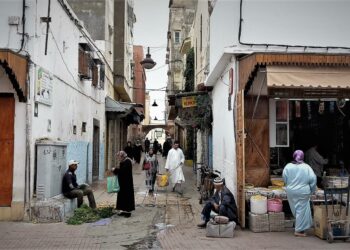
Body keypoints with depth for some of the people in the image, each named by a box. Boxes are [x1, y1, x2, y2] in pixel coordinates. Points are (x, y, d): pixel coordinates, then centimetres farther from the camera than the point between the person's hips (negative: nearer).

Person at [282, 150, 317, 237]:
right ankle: (299, 230, 8)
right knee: (302, 210, 5)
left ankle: (299, 228, 29)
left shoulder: (288, 166, -3)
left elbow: (284, 178, 2)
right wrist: (311, 190, 4)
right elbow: (313, 179, -9)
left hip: (291, 192, 3)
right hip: (303, 192, -3)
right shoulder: (306, 167, -9)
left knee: (295, 210, 18)